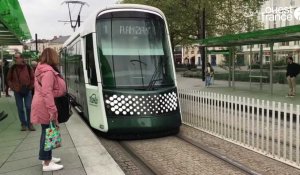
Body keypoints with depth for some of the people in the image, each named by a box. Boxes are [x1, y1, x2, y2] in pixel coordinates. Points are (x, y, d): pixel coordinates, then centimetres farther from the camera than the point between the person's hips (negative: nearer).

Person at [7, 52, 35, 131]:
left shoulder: (27, 67, -3)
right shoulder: (12, 68, 0)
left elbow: (32, 78, 5)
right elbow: (9, 79, 10)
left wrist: (30, 86, -3)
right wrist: (13, 87, -1)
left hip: (27, 91, -1)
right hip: (17, 92, 1)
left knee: (29, 107, -2)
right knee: (20, 108, 6)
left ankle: (29, 124, 10)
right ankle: (23, 124, 17)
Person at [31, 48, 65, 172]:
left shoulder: (42, 69, 13)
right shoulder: (48, 71, -18)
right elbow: (47, 92, -26)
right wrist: (52, 111, -29)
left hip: (42, 104, 10)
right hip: (45, 106, -10)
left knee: (46, 132, 17)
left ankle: (47, 157, 30)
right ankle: (47, 164, 3)